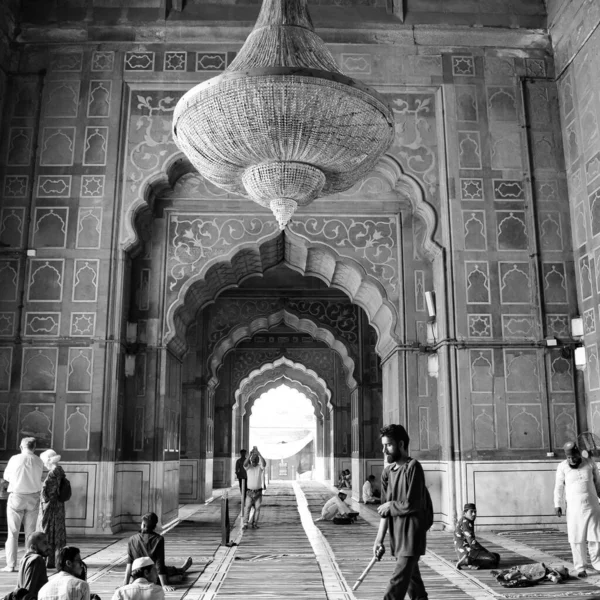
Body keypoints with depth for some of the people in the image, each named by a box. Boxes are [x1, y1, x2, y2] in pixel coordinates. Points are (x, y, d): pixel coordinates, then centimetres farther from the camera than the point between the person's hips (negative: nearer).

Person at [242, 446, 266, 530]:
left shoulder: (260, 467, -4)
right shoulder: (248, 467, -3)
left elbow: (264, 463, -28)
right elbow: (245, 464, -28)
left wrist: (259, 453, -39)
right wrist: (250, 454, -39)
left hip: (258, 492, 0)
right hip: (250, 492, 0)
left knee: (257, 508, 2)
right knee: (247, 508, -7)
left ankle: (255, 524, 12)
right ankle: (245, 524, -7)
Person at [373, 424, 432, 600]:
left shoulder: (413, 467, -14)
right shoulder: (387, 472, 7)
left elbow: (411, 505, -18)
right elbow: (385, 510, 8)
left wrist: (390, 506, -3)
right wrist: (379, 540, 3)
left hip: (412, 528, -7)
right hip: (396, 530, 7)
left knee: (400, 577, -10)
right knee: (411, 574, 16)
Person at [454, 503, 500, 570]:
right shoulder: (465, 523, -15)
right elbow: (472, 542, -21)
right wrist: (487, 552, -9)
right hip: (468, 552, -10)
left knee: (497, 556, 16)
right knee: (494, 560, -20)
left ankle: (472, 564, 7)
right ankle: (467, 561, -14)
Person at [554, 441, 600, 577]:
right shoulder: (562, 466, -3)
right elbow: (559, 487, -1)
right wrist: (557, 505, -8)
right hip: (574, 508, -2)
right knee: (576, 540, 0)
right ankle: (580, 568, 10)